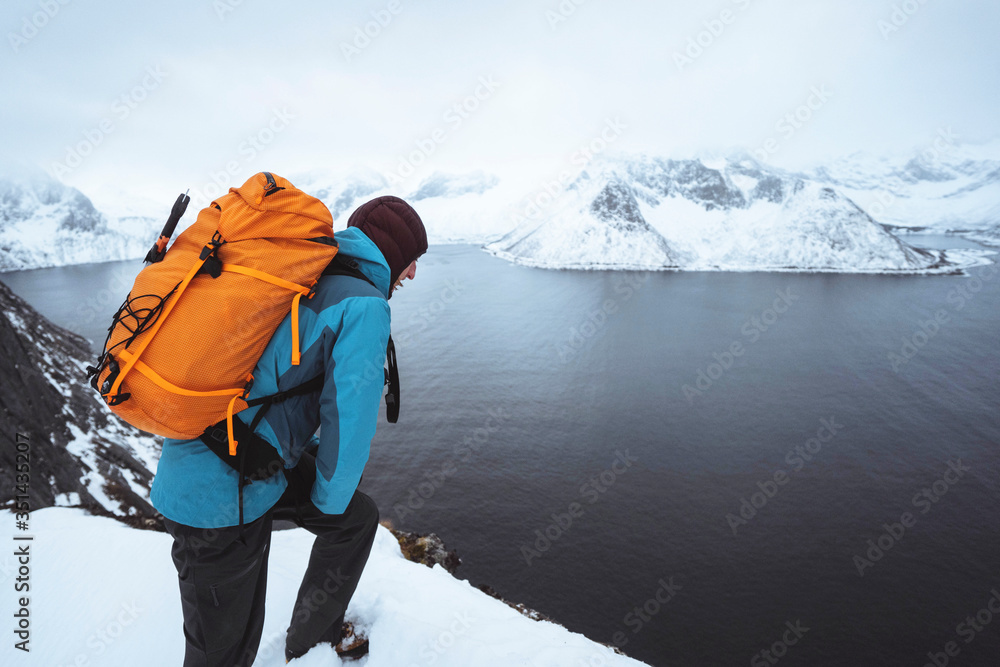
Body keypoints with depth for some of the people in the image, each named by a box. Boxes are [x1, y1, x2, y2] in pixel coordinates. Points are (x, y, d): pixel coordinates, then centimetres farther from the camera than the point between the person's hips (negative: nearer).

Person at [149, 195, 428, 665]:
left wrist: (305, 447, 23)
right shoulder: (365, 306, -18)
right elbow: (351, 418, -19)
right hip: (225, 494, -9)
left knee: (358, 518, 22)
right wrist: (329, 498, 0)